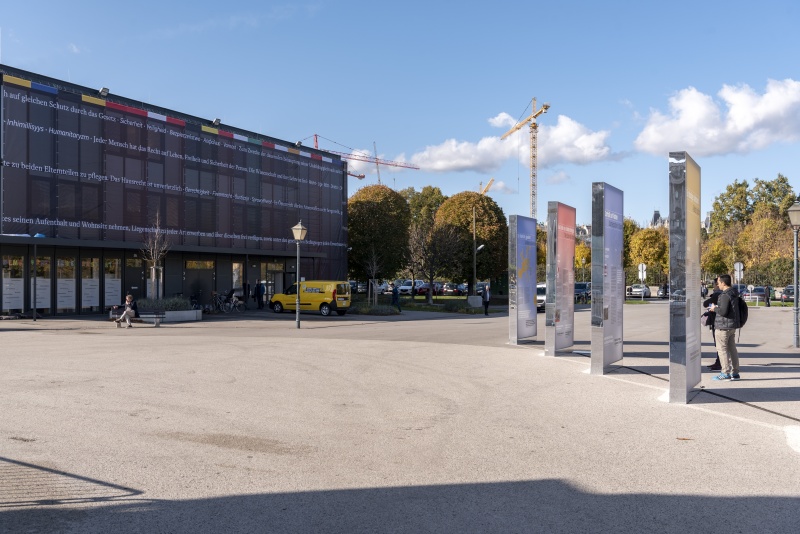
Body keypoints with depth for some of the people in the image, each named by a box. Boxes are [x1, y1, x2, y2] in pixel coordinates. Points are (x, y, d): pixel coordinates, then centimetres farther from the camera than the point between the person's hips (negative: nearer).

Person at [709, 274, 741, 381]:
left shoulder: (725, 295, -19)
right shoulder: (734, 294, 11)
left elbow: (723, 311, -25)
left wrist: (715, 308, -7)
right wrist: (717, 307, 13)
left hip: (724, 326, -10)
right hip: (733, 325, 10)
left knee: (722, 349, -2)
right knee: (732, 348, 13)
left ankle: (726, 373, -1)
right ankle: (735, 373, 18)